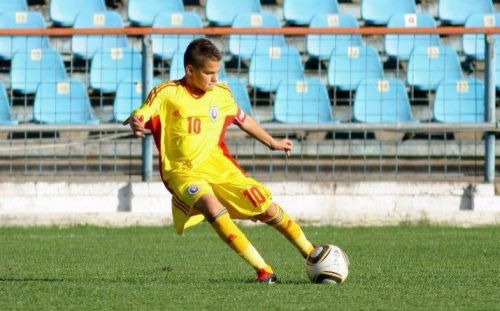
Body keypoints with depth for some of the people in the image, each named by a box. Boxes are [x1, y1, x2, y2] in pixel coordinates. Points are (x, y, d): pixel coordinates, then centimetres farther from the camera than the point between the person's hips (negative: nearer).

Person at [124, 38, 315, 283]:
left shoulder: (221, 94, 6)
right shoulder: (166, 94, -8)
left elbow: (242, 119, 23)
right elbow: (139, 117, -18)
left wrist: (272, 142, 34)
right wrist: (135, 123, -43)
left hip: (218, 166, 4)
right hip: (183, 171, -4)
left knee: (266, 207, -4)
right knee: (211, 205, -34)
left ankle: (311, 254, 19)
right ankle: (262, 269, -32)